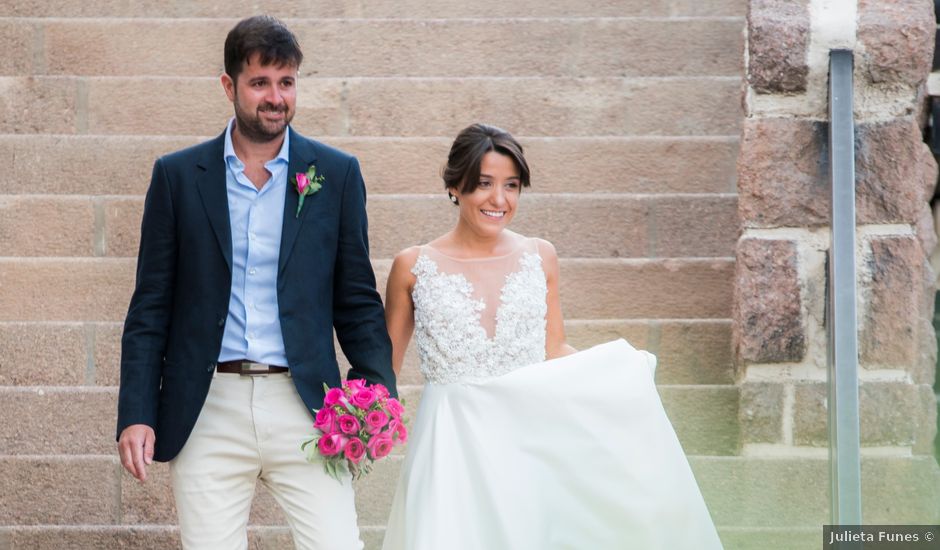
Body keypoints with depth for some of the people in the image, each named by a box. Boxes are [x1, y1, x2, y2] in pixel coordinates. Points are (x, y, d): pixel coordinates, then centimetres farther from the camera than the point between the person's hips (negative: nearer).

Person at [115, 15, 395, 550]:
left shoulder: (337, 174, 6)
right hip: (208, 410, 0)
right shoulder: (178, 176, 6)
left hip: (304, 406, 0)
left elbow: (357, 299, 9)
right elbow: (151, 306, 7)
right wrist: (136, 414, -1)